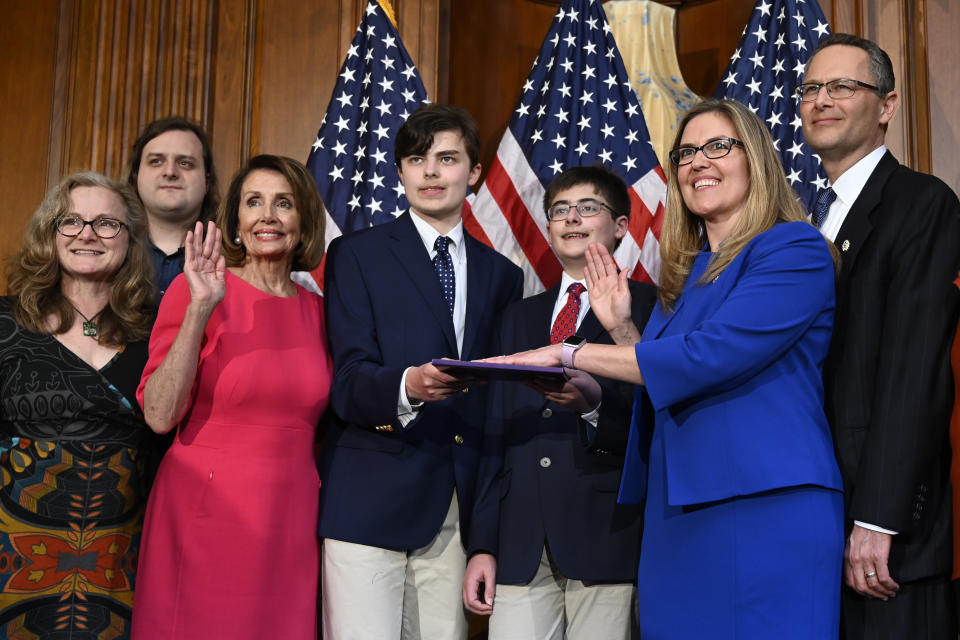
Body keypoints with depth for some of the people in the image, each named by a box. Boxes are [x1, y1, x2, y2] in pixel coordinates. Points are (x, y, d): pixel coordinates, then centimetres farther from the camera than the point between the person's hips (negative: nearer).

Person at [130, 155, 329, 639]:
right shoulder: (193, 291, -4)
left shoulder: (316, 310, 9)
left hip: (291, 521, 4)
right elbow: (160, 415, -13)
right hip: (206, 518, -4)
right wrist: (199, 309, -19)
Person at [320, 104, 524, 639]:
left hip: (460, 508, 3)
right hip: (371, 500, -3)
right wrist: (408, 388, -28)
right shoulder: (355, 255, 3)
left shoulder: (502, 274, 15)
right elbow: (349, 381, -7)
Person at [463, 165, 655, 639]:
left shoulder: (647, 307, 3)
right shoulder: (519, 317, 18)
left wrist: (597, 404, -23)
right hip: (521, 543, 4)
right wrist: (482, 544, 8)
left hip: (605, 537, -3)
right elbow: (496, 435, 14)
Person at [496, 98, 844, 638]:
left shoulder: (795, 250, -6)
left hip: (763, 511, -7)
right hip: (676, 514, 7)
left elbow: (712, 356, -19)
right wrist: (622, 328, 6)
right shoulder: (684, 274, 17)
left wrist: (569, 354, -13)